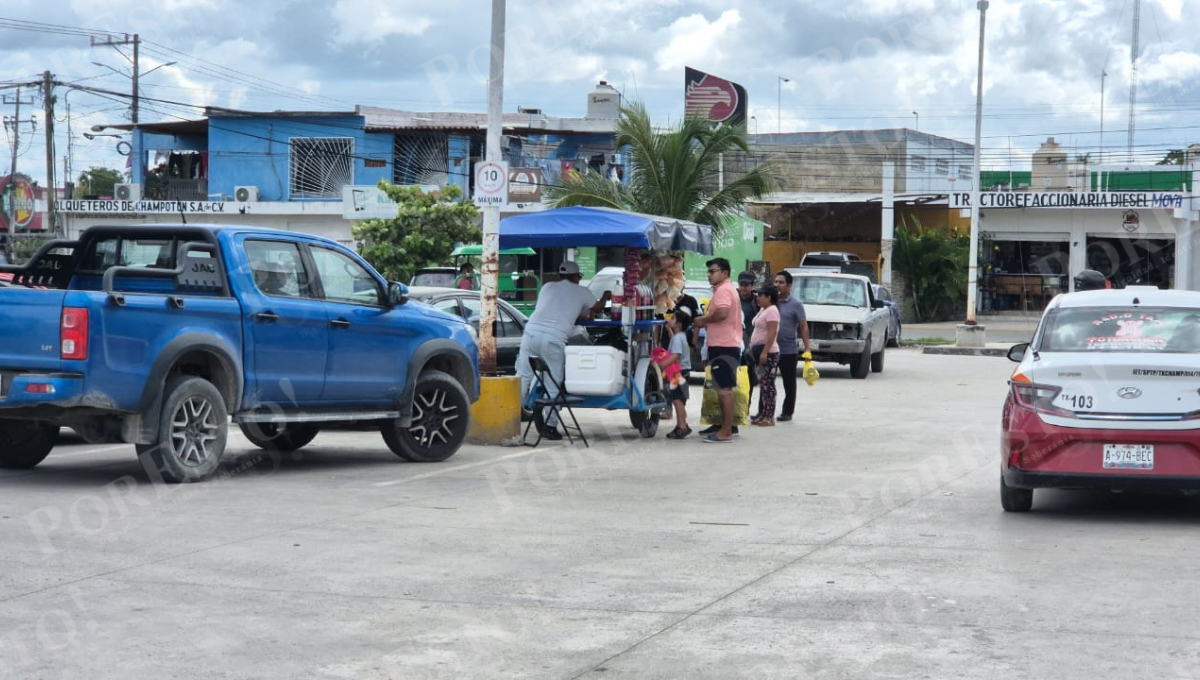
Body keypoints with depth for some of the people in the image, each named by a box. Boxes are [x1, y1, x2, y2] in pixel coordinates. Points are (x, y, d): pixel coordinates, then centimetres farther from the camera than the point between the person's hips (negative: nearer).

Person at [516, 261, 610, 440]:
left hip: (531, 333, 3)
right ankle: (550, 426, 2)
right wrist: (605, 297, 60)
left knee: (522, 378, 13)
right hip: (553, 339, -3)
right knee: (554, 385, 5)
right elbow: (598, 307, 36)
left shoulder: (548, 287, 23)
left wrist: (582, 317, 44)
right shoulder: (581, 292, 17)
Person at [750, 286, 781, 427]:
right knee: (762, 384, 11)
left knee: (767, 384, -10)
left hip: (768, 352, -10)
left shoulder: (772, 311, -12)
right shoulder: (763, 310, 18)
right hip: (760, 350, 10)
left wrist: (765, 352, -24)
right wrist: (754, 348, 17)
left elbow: (772, 333, -20)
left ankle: (769, 417, -11)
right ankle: (762, 415, 15)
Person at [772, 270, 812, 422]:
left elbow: (803, 327, -6)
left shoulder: (796, 304, -5)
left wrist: (807, 348, -12)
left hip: (789, 350, -4)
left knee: (789, 383, 6)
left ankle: (787, 412, 14)